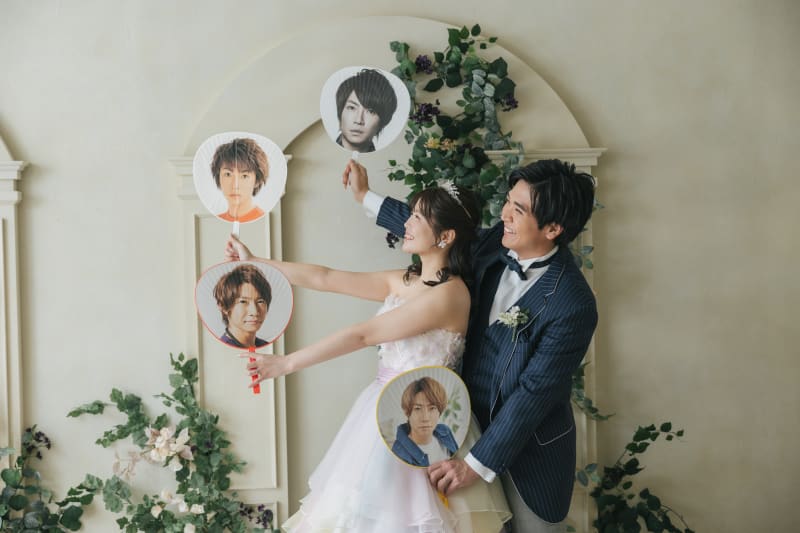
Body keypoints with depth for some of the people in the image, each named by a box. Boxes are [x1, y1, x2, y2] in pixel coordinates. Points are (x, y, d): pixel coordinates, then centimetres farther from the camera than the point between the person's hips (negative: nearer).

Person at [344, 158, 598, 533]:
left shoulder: (572, 305, -27)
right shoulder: (496, 244, -7)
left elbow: (534, 392, -24)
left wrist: (476, 463, -22)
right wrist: (366, 197, 18)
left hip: (529, 449, -6)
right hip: (475, 424, 6)